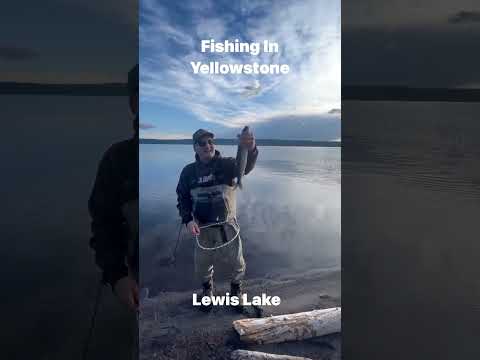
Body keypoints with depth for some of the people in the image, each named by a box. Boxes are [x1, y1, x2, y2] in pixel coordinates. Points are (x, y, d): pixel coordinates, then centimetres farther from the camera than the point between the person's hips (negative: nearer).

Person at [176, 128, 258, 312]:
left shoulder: (226, 164, -12)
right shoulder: (188, 171, -3)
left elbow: (245, 166, -33)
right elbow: (182, 198, 4)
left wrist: (250, 149, -57)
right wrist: (188, 220, -14)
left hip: (227, 226, -1)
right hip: (202, 228, 2)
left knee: (237, 265, 8)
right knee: (202, 266, 14)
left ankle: (236, 291, 40)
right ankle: (207, 290, 46)